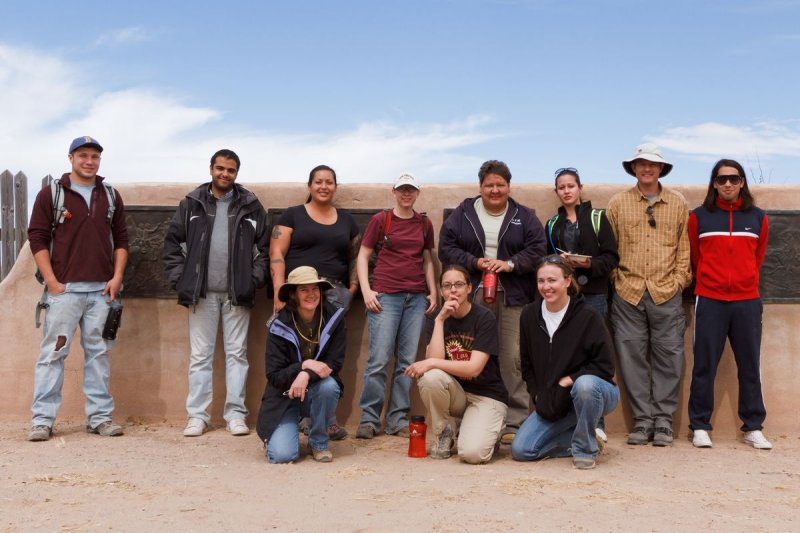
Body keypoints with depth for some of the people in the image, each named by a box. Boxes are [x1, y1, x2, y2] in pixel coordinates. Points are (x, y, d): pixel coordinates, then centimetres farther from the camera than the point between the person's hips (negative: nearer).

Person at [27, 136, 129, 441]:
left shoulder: (111, 196, 13)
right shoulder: (51, 194, 3)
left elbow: (121, 239, 14)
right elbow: (37, 238, -1)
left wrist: (117, 277, 2)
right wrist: (52, 281, -8)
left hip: (102, 290, 3)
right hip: (64, 289, -3)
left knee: (99, 353, 6)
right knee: (53, 353, -3)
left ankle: (100, 417, 13)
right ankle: (42, 419, 3)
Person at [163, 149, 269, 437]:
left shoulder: (251, 205, 5)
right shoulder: (192, 204, 5)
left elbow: (264, 246, 6)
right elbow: (173, 243, 7)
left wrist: (255, 279, -3)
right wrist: (180, 279, -1)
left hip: (237, 294, 0)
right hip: (202, 293, 0)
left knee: (237, 353, 4)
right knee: (200, 355, 4)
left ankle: (236, 413, 11)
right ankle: (197, 414, 10)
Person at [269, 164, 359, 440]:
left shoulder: (346, 220, 17)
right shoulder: (293, 215, 6)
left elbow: (355, 257, 19)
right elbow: (276, 255, -1)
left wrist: (351, 289, 5)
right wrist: (279, 292, -11)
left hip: (334, 294, 3)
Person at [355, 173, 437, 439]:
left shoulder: (424, 224, 13)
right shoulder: (380, 219, 3)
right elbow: (363, 255, 3)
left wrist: (433, 292, 10)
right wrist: (366, 291, -7)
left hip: (417, 297, 4)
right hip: (385, 295, -4)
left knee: (407, 361, 4)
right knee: (379, 359, -8)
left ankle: (398, 420, 11)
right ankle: (369, 419, 2)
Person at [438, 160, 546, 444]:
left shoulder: (525, 217, 10)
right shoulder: (462, 214, 10)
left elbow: (537, 250, 2)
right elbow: (446, 248, 4)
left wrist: (510, 264, -12)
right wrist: (475, 263, -9)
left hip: (513, 298, 0)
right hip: (473, 297, 1)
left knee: (514, 358, -5)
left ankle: (515, 423, 0)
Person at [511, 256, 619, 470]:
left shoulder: (587, 315, -14)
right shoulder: (530, 315, 1)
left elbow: (605, 366, -15)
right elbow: (527, 365, 9)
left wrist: (568, 382, -19)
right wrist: (539, 396, -4)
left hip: (592, 391, -4)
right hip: (550, 403, 5)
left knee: (585, 384, -41)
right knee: (520, 450, -11)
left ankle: (586, 448, -15)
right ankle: (583, 438, 10)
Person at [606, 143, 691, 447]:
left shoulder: (678, 203, 10)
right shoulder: (618, 203, 8)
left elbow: (684, 245, 11)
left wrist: (679, 278, 2)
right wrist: (616, 278, 3)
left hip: (666, 293, 0)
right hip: (628, 293, 0)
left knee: (668, 358, 1)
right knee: (632, 358, 1)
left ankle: (663, 421, 9)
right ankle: (642, 421, 10)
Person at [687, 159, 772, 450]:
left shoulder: (757, 218, 7)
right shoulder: (699, 217, 2)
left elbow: (758, 257, 16)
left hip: (747, 301, 2)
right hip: (709, 301, -2)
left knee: (750, 366, 5)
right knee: (704, 365, 1)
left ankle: (753, 428, 14)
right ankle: (699, 426, 8)